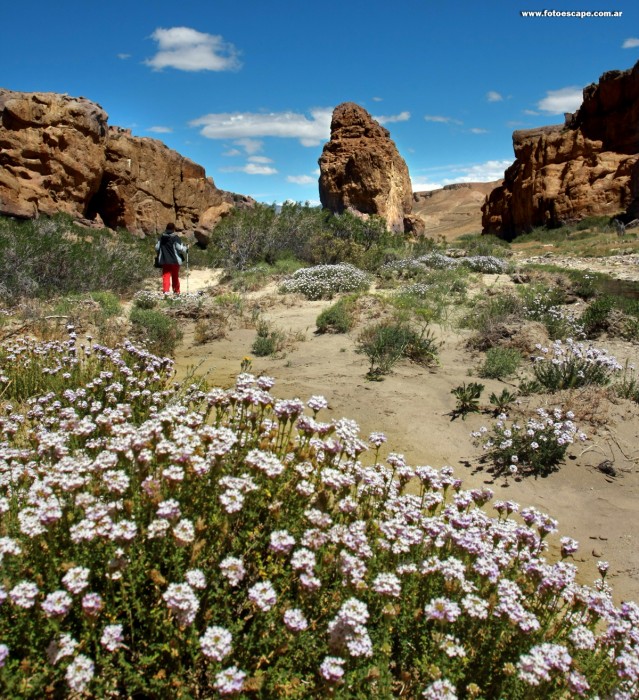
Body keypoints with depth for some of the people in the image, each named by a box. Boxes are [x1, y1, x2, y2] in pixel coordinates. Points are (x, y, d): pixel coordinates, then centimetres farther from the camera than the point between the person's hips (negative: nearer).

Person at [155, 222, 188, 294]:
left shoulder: (162, 237, 2)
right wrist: (186, 250, 10)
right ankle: (176, 291, 21)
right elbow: (181, 248, -12)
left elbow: (157, 247, 9)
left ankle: (165, 290, -9)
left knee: (166, 275, 4)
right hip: (174, 260, -2)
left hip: (164, 260, 2)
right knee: (175, 276, 11)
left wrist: (159, 255, 27)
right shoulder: (175, 237, -12)